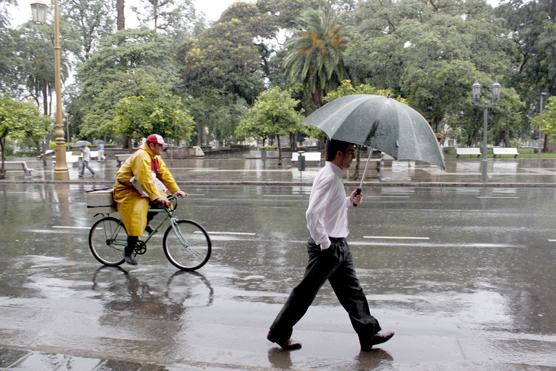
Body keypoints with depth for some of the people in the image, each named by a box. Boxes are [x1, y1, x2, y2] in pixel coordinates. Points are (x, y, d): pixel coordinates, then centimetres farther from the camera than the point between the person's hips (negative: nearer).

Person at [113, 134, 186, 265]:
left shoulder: (155, 157, 4)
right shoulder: (141, 156, -24)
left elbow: (165, 174, 0)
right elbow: (145, 179, -33)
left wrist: (176, 190, -9)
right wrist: (157, 197, -39)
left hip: (139, 190, 9)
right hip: (126, 191, -9)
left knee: (163, 201, -4)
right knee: (136, 221, -17)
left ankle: (146, 222, 13)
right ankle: (128, 252, -3)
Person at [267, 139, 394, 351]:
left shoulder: (335, 176, 12)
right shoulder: (328, 177, -20)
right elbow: (312, 214, -28)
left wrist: (350, 202, 9)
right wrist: (324, 244, -22)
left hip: (339, 245, 10)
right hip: (328, 247, -10)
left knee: (352, 290, 15)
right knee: (306, 291, 3)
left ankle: (368, 333, 26)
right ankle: (279, 332, 18)